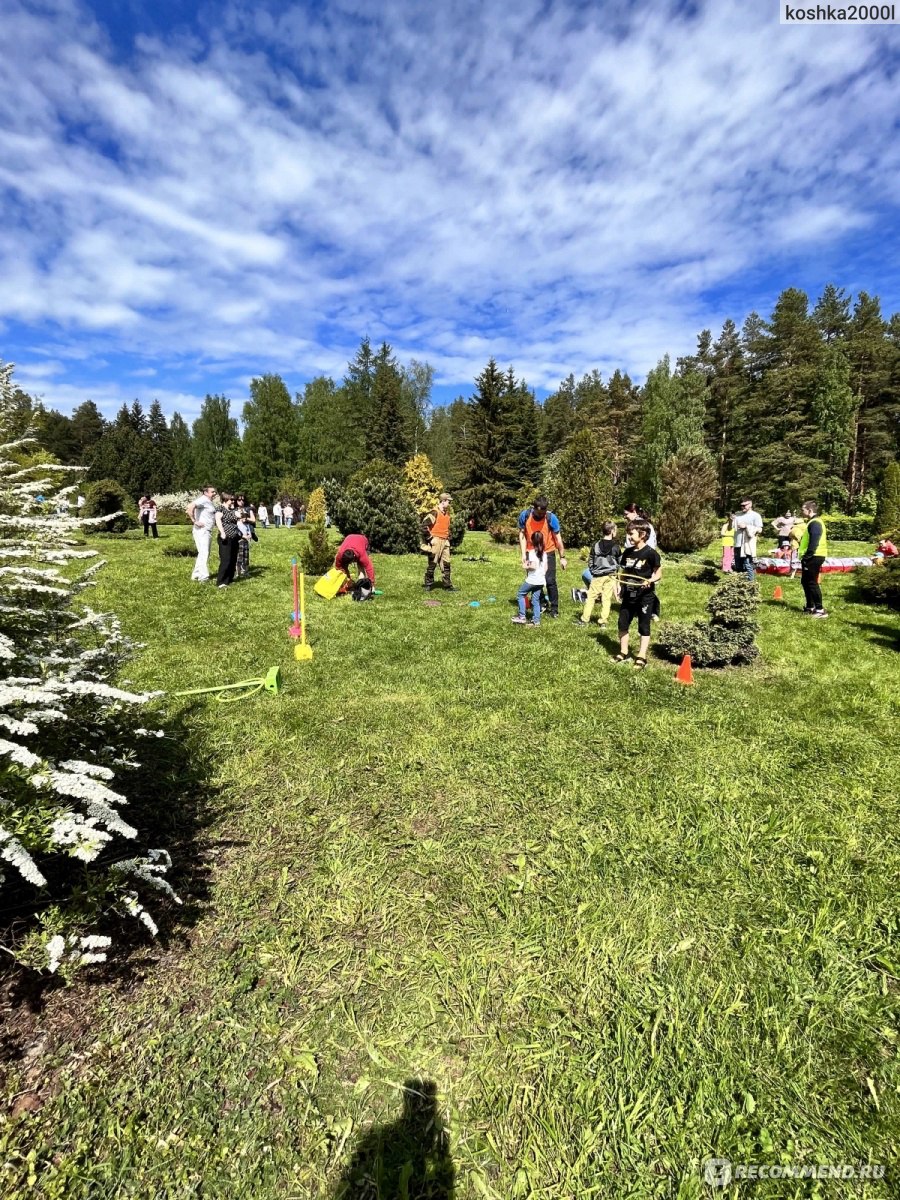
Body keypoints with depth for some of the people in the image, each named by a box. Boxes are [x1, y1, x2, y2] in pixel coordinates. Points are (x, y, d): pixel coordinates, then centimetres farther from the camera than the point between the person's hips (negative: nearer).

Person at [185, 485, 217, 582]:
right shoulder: (203, 500, -14)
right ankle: (203, 577, -12)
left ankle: (196, 575, 24)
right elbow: (190, 507, -28)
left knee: (202, 554, 15)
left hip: (208, 531, 10)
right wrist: (194, 521, -24)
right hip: (201, 531, -10)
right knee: (204, 553, -12)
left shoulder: (209, 501, 15)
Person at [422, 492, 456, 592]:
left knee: (446, 564, 7)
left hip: (444, 542, 8)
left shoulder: (447, 513, 14)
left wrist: (448, 539, 18)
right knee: (432, 563, 1)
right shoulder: (434, 513, -13)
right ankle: (428, 584, 13)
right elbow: (424, 526, -17)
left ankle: (448, 586, 11)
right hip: (435, 542, -8)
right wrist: (430, 538, -15)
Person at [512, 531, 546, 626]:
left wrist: (526, 566, -6)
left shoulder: (532, 552, -12)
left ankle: (522, 617, 6)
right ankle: (536, 620, 10)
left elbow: (533, 566, -22)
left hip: (532, 580, -6)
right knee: (536, 600, 12)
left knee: (521, 594, 9)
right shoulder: (544, 553, 9)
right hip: (541, 581, 7)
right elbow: (546, 568, 10)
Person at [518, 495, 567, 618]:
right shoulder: (524, 515, -15)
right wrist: (523, 554, -11)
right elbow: (522, 535, -5)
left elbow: (558, 538, -11)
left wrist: (562, 557, -10)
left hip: (548, 552, -2)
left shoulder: (551, 518, -19)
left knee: (550, 581, -5)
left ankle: (554, 608, 7)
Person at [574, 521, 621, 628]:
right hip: (610, 575, 0)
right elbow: (620, 562, 7)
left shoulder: (596, 544, -4)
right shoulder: (615, 546, -4)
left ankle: (584, 619, 8)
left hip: (597, 576, 0)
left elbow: (590, 561, 3)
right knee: (606, 598, 5)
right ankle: (603, 621, 8)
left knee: (591, 596, 6)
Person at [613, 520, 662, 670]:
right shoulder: (627, 552, 4)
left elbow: (659, 573, -8)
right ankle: (623, 653, 25)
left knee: (644, 627, 5)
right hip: (629, 595, 6)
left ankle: (641, 657, 13)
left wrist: (650, 580, -27)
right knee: (622, 624, 10)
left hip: (645, 597, -6)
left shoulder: (651, 553, -13)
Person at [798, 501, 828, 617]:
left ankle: (820, 609, -6)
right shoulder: (813, 522, 19)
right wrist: (805, 557, 17)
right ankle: (810, 607, 24)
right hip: (811, 557, 11)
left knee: (811, 582, -8)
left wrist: (807, 557, -22)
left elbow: (814, 543, -23)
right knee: (805, 582, 16)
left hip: (813, 557, -11)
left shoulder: (815, 523, -15)